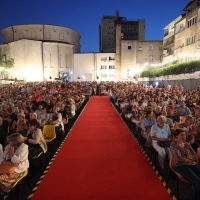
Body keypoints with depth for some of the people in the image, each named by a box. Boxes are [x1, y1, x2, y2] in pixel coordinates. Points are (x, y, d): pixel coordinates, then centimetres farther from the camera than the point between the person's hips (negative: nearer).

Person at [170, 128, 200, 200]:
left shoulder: (187, 144, 14)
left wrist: (185, 157, -8)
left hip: (192, 164, 7)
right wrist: (189, 159, 1)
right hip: (180, 166, -7)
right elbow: (179, 158, -14)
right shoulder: (173, 145, -6)